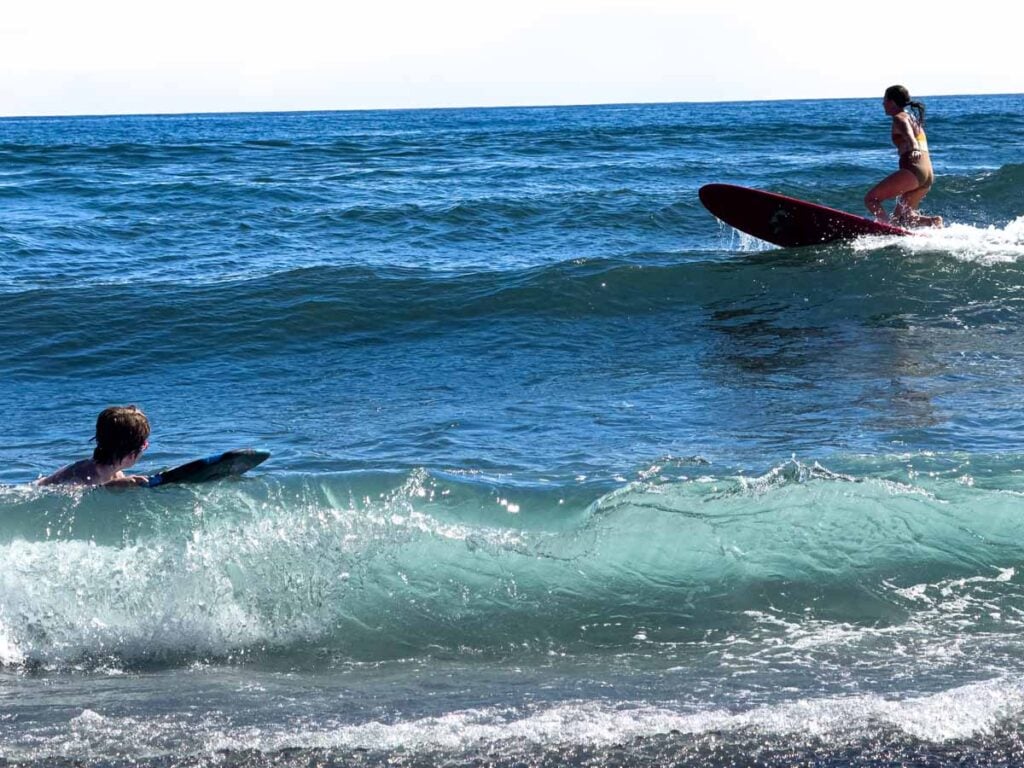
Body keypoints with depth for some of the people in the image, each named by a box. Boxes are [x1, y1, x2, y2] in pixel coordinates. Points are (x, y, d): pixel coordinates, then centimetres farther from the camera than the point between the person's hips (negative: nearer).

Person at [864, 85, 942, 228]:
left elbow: (908, 133, -23)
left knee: (870, 198, -6)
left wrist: (914, 148, -43)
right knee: (899, 217, 14)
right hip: (928, 175, 9)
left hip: (912, 170, -9)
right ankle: (932, 221, -9)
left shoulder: (899, 118, -1)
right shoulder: (913, 119, 26)